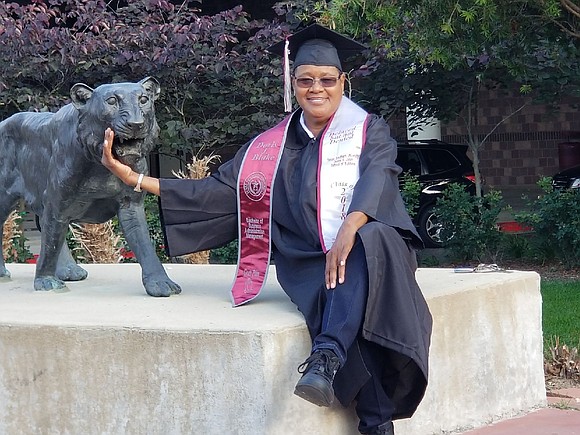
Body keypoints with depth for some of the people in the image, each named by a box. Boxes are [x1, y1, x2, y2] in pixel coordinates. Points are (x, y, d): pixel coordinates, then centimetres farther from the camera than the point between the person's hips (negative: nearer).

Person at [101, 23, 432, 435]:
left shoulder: (370, 131, 6)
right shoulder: (272, 147, 14)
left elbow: (376, 178, -14)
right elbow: (216, 192, 13)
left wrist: (349, 230, -37)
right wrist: (134, 178, 5)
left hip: (370, 247, -2)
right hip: (310, 263, 2)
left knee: (367, 245, -40)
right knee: (345, 308, -35)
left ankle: (326, 359, -52)